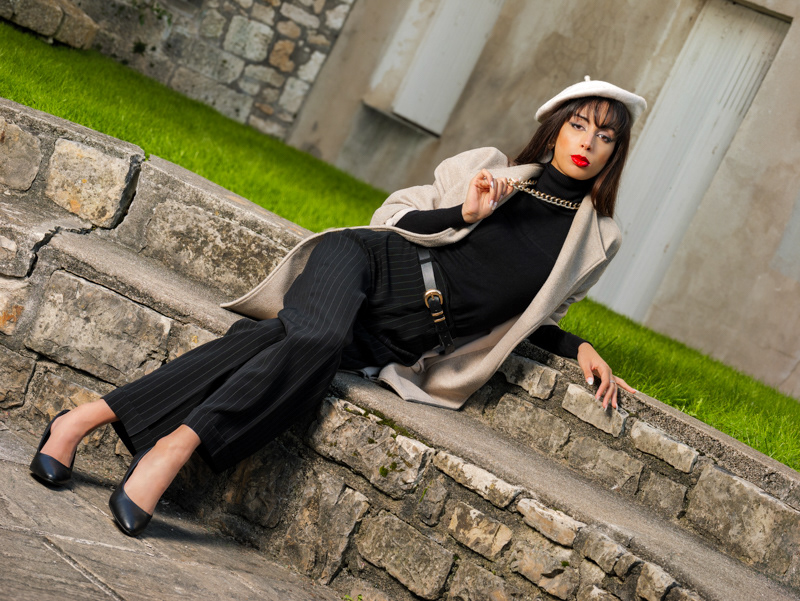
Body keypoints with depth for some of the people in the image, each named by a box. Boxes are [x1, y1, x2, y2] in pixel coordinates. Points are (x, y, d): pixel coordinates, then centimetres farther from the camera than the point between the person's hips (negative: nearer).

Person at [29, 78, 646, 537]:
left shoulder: (594, 240, 15)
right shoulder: (489, 167, 10)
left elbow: (526, 312, 28)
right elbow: (394, 219, 8)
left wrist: (577, 346, 12)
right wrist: (463, 213, -8)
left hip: (400, 334, 2)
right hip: (369, 263, -1)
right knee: (313, 337, -35)